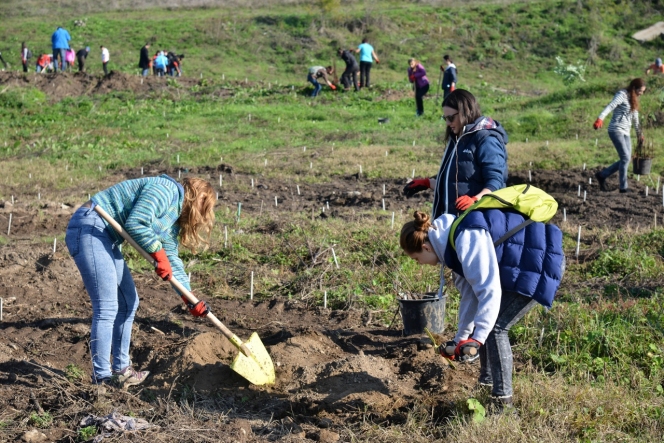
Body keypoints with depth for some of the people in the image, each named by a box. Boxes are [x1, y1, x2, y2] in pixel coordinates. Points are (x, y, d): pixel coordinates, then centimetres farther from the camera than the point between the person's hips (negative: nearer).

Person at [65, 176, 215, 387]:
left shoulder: (173, 217, 18)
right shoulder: (167, 190, -11)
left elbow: (172, 260, 17)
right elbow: (135, 223, -22)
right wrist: (159, 254, -12)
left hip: (106, 238, 11)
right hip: (89, 228, -11)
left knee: (128, 302, 14)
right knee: (107, 307, -12)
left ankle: (120, 369, 23)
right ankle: (102, 378, -5)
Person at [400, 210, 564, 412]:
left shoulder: (467, 238, -26)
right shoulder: (450, 239, 5)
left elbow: (489, 289, -31)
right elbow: (469, 294, 12)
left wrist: (477, 338, -32)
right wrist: (461, 338, 17)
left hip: (542, 263, -10)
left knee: (495, 326, -12)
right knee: (486, 325, 11)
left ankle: (502, 401, -8)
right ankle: (487, 385, 23)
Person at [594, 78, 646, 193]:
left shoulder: (633, 99, 18)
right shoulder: (622, 95, -8)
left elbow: (635, 118, 29)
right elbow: (610, 106, -24)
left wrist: (639, 133, 36)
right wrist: (600, 118, -41)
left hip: (625, 132, 9)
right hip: (616, 130, -9)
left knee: (626, 159, 3)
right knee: (625, 158, -14)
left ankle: (602, 175, 15)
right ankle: (623, 187, -10)